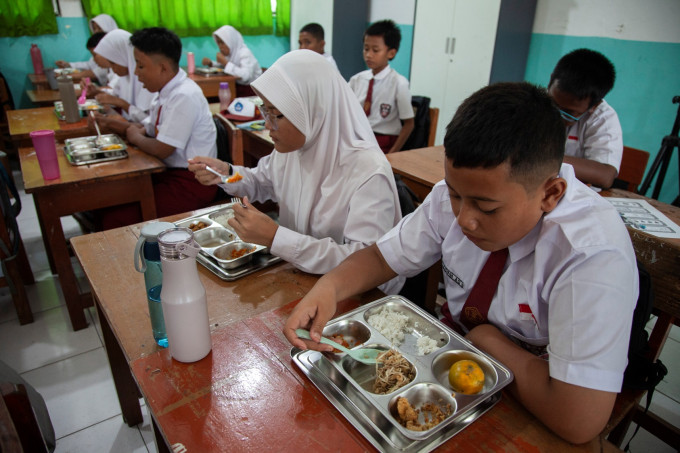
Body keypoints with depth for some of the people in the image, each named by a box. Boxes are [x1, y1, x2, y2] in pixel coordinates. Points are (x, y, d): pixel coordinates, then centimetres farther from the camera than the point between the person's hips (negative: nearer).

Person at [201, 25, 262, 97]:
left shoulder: (245, 53, -17)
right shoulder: (230, 52, 6)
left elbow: (245, 76, -34)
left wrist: (225, 62, -27)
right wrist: (210, 63, 1)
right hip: (236, 87, 7)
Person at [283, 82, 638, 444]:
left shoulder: (594, 256, -29)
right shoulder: (457, 192, -13)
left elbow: (578, 422, -31)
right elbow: (382, 257, -3)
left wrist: (487, 338, -19)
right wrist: (329, 287, -22)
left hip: (528, 420, -4)